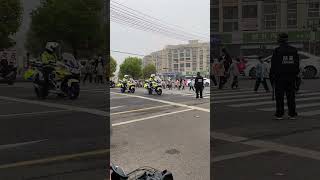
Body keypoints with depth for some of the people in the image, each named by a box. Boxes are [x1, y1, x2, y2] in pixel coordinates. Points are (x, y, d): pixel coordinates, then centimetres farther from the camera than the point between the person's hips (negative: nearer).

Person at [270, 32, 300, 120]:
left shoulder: (277, 51, -9)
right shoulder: (294, 50, 6)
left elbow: (273, 65, -8)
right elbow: (297, 64, 10)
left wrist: (272, 75, 1)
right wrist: (296, 74, 17)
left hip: (280, 77, -4)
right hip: (291, 77, 4)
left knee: (279, 96, 1)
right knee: (291, 96, 9)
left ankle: (279, 114, 2)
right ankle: (292, 114, 11)